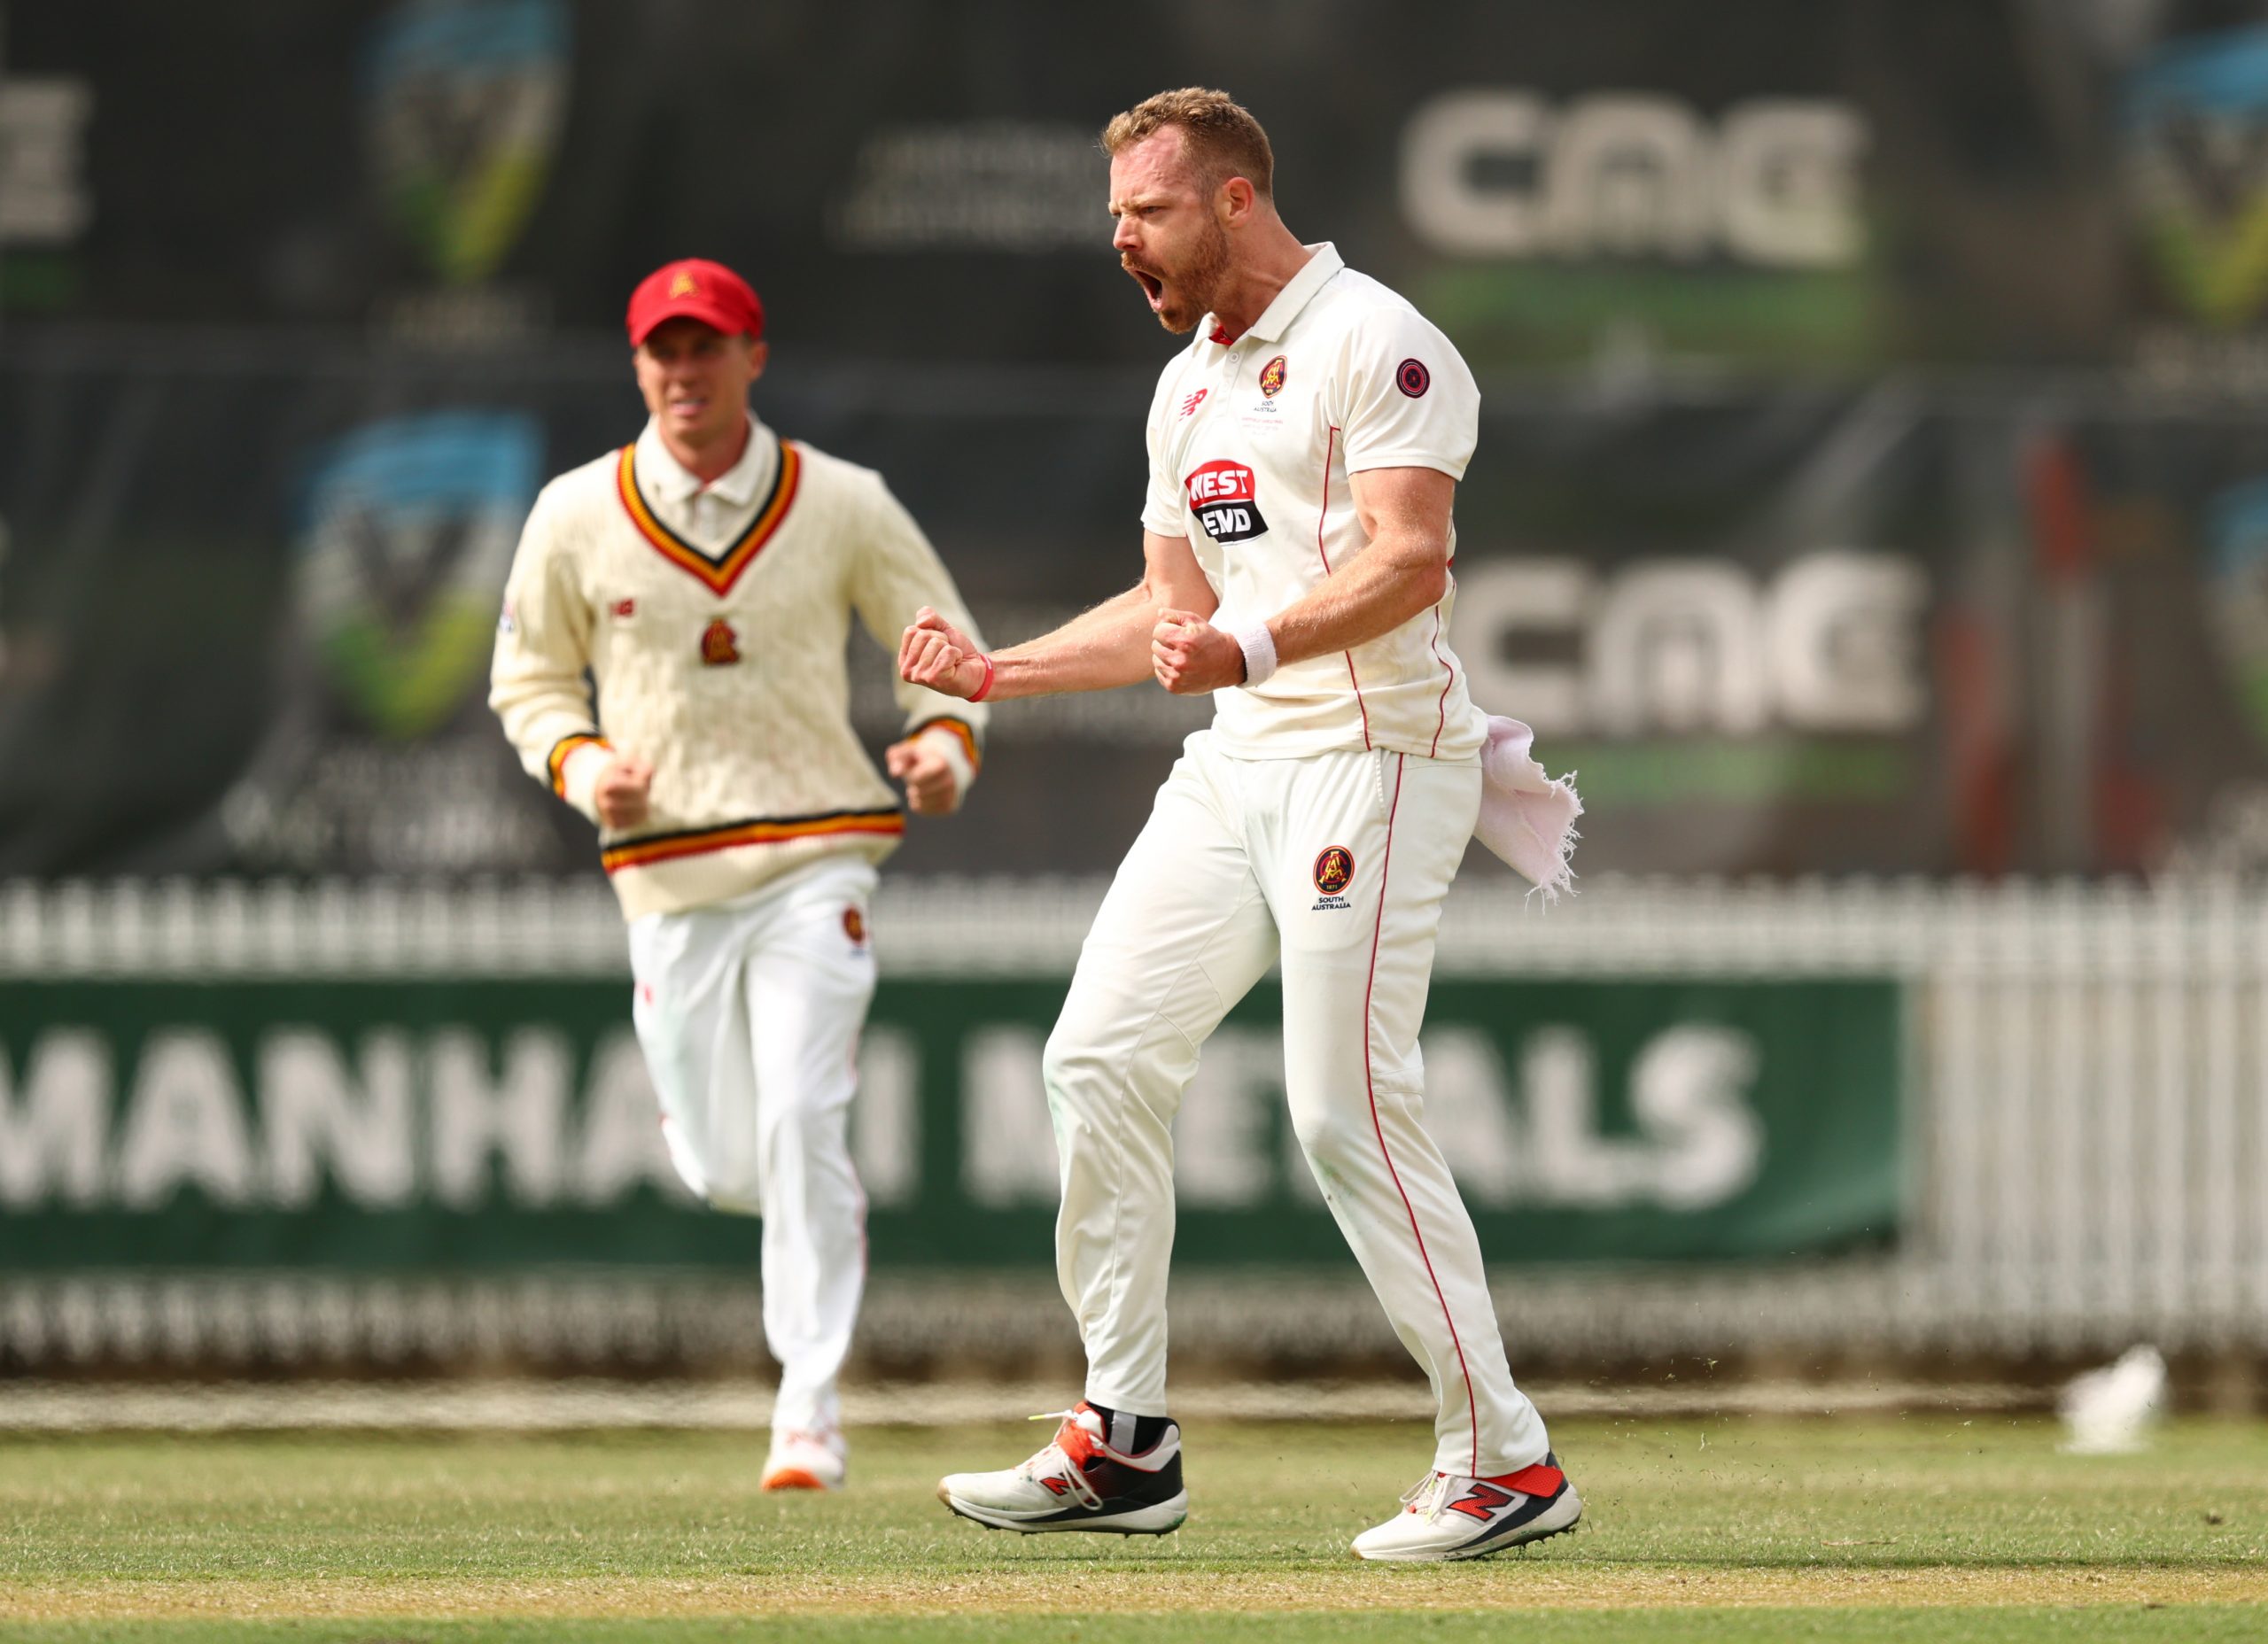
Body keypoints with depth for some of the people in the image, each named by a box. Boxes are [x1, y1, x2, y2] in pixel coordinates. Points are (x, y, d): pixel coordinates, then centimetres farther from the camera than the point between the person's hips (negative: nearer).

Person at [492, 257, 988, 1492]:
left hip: (815, 858, -2)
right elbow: (529, 681, 12)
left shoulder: (842, 506, 0)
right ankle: (833, 1224, 41)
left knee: (798, 1126, -16)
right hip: (668, 874, 2)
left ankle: (810, 1409, -11)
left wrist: (947, 743, -12)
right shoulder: (578, 518, 2)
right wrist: (583, 767, -8)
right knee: (719, 1165, 4)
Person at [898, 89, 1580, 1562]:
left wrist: (1251, 648, -37)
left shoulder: (1375, 346, -10)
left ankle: (1505, 1462, -6)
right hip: (1236, 768, 9)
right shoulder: (1190, 387, 19)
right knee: (1103, 1057, 2)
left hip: (1371, 758, -9)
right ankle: (1126, 1448, 8)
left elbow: (1411, 561, -23)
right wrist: (1002, 671, 17)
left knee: (1350, 1109, -13)